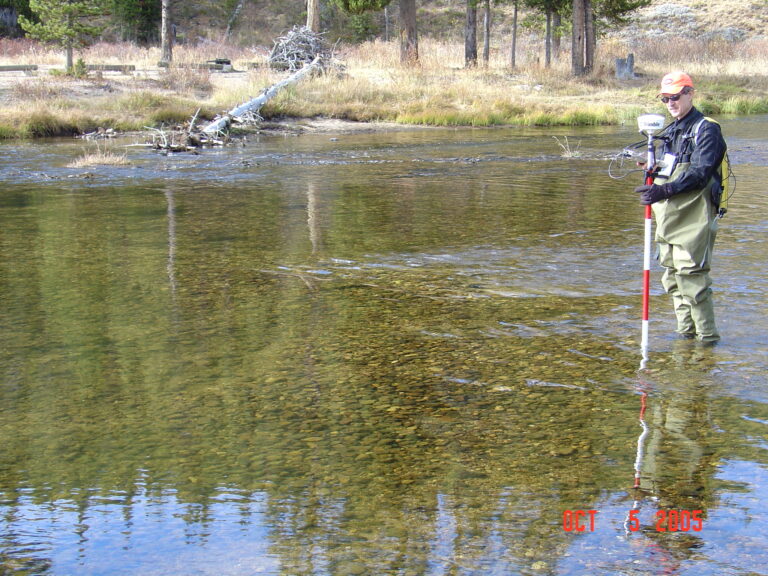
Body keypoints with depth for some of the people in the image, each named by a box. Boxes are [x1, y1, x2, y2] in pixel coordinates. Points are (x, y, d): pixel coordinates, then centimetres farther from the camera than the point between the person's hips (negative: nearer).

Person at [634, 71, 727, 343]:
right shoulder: (671, 131, 18)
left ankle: (708, 337, -1)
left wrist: (664, 190, -31)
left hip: (693, 218, -9)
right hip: (669, 217, 9)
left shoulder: (706, 130, -8)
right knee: (673, 277, 12)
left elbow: (699, 174, -20)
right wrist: (654, 171, 0)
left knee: (691, 276, -10)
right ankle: (686, 332, 23)